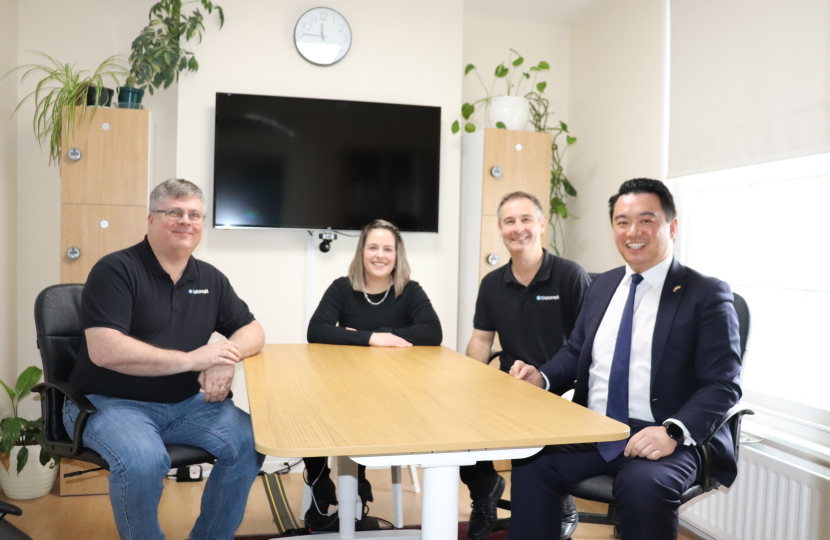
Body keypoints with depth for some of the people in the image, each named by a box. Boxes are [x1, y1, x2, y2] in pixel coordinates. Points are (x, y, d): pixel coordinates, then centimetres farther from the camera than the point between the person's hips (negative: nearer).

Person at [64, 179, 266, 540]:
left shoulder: (210, 279, 9)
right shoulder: (116, 270, -10)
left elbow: (252, 331, 12)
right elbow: (104, 351, -21)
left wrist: (228, 358, -13)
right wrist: (192, 359, -19)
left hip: (183, 403, 5)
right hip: (109, 402, -5)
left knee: (249, 440, -17)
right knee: (142, 461, -34)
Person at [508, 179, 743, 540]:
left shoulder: (707, 294, -3)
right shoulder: (602, 285, 15)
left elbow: (722, 385, -8)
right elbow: (575, 352, 22)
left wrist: (674, 431, -25)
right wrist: (543, 378, 1)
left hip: (663, 440, -4)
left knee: (644, 485, -34)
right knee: (530, 464, -20)